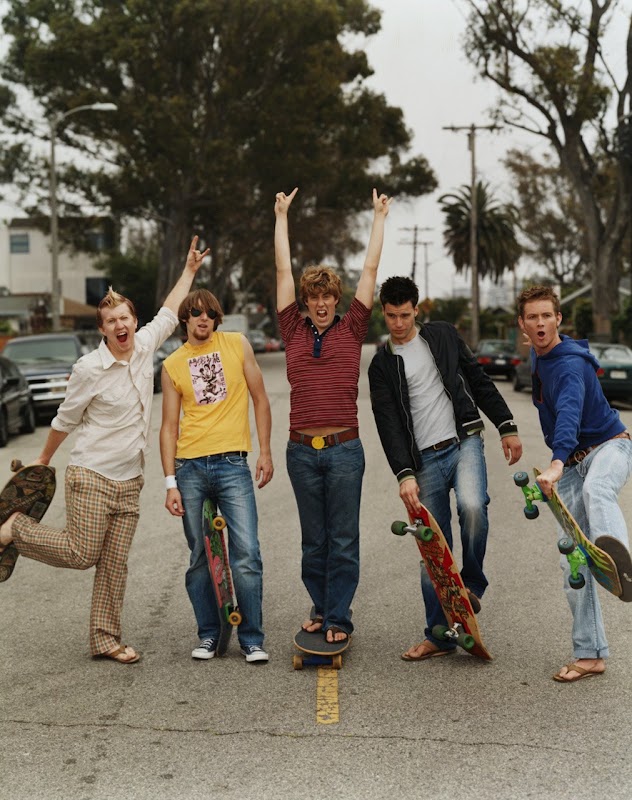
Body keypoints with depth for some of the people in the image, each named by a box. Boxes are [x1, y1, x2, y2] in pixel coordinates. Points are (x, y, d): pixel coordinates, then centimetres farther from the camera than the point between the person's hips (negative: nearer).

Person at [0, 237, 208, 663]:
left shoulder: (145, 347, 3)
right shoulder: (90, 368, -12)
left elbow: (169, 314, 20)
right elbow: (65, 420, 0)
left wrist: (189, 270, 23)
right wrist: (43, 461, 10)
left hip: (129, 482, 5)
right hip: (91, 476, -5)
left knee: (115, 565, 6)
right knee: (81, 555, -4)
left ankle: (106, 639, 15)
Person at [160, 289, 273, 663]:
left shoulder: (237, 344, 7)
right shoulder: (172, 365, 9)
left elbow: (260, 399, 10)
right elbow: (169, 427, 8)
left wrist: (265, 451, 2)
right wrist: (171, 482, 1)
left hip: (232, 464, -2)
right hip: (190, 467, 2)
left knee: (247, 555, -7)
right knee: (199, 557, 7)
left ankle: (252, 639, 4)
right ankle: (208, 635, 20)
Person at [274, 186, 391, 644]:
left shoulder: (351, 330, 6)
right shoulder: (295, 331, 9)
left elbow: (370, 270, 9)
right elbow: (283, 271, 13)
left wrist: (379, 218, 13)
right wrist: (282, 217, 17)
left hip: (344, 450, -2)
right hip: (302, 450, 2)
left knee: (343, 540, 3)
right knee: (313, 539, 12)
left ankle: (338, 617, 10)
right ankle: (320, 606, 25)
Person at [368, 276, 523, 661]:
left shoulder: (444, 336, 9)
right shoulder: (382, 365, 7)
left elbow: (479, 381, 13)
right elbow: (389, 425, -3)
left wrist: (507, 427, 6)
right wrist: (405, 474, -14)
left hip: (464, 442, -1)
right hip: (425, 459, 1)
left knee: (472, 506, -30)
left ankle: (473, 584, -4)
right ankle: (439, 636, 13)